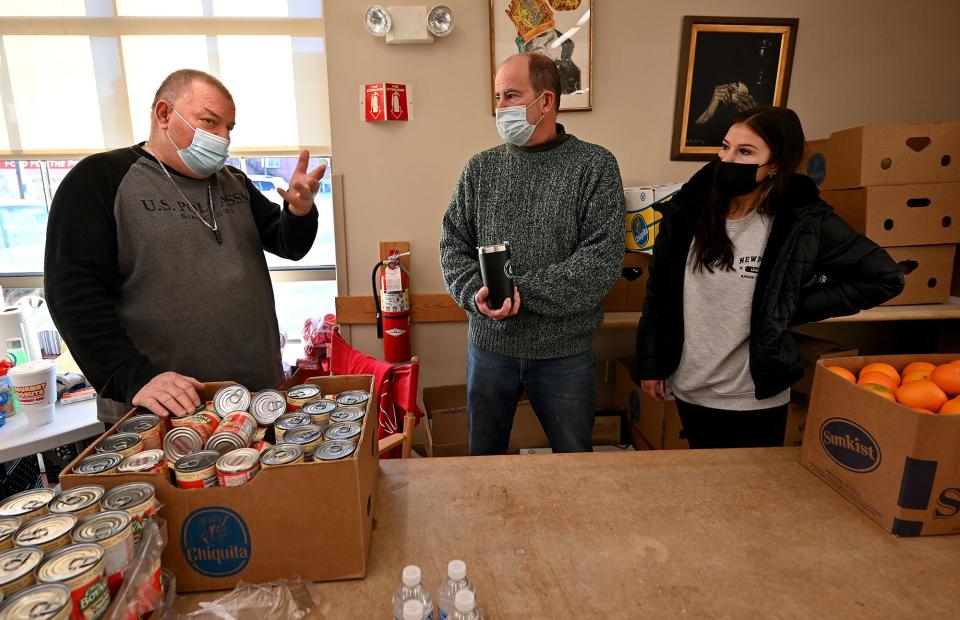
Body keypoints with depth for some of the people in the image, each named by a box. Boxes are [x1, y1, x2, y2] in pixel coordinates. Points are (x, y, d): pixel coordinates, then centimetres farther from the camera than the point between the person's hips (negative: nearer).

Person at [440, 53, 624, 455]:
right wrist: (475, 293, -17)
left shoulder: (594, 165, -6)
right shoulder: (481, 168, 4)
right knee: (483, 456, 20)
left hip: (564, 349, -2)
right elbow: (453, 244, 3)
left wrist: (525, 293, -20)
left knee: (575, 460, 18)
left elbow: (604, 256, -14)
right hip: (489, 343, 3)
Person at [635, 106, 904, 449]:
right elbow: (658, 291, 1)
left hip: (755, 399, -2)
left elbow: (886, 277, -4)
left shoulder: (804, 221, -12)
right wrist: (649, 363, 3)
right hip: (688, 389, 3)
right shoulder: (687, 212, -5)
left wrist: (795, 308, -11)